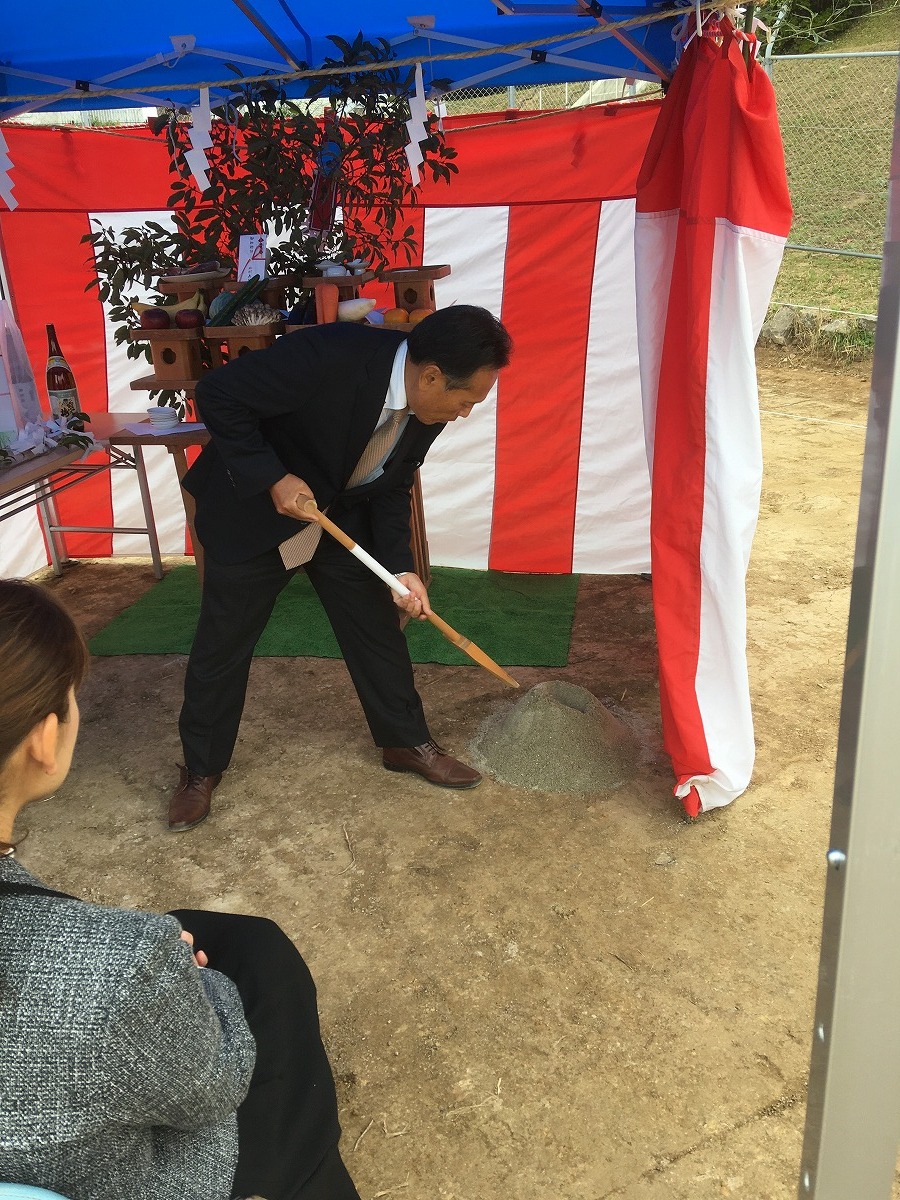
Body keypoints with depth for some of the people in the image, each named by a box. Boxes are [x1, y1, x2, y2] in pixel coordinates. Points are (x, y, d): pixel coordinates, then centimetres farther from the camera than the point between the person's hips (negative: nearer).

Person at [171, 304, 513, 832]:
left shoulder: (425, 408, -13)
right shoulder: (328, 356, -35)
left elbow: (391, 487, -1)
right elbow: (217, 395, -27)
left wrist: (400, 567, -12)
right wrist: (273, 479, -29)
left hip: (343, 515, 6)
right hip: (255, 508, -5)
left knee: (378, 625, 9)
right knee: (223, 641, 5)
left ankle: (407, 741, 28)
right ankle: (202, 768, 24)